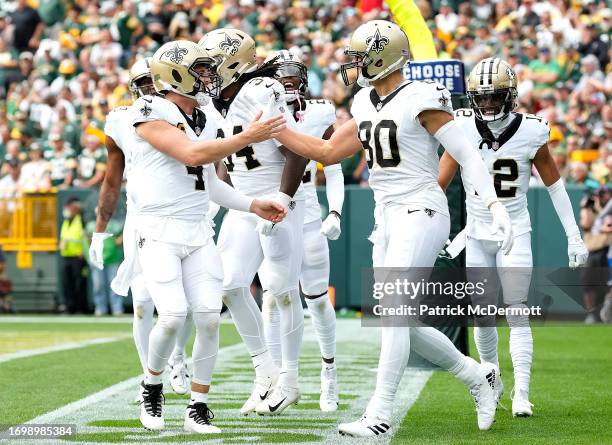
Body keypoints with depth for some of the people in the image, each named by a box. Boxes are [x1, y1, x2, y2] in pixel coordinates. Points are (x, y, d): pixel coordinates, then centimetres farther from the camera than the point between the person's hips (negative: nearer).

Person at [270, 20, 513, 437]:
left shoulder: (421, 99, -13)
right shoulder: (367, 104, 11)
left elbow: (467, 155, -13)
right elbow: (327, 152, 19)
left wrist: (495, 205, -23)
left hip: (421, 214, -8)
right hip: (387, 218, 8)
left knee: (393, 313, -14)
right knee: (403, 322, 9)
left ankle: (379, 416, -13)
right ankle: (477, 375, 26)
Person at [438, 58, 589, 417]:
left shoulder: (531, 132, -10)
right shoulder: (464, 128, -9)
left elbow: (555, 184, 1)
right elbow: (440, 180, -6)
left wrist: (575, 237, 2)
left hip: (515, 234, -2)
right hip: (477, 235, 2)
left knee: (517, 314, -9)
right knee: (482, 315, 8)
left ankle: (522, 395, -10)